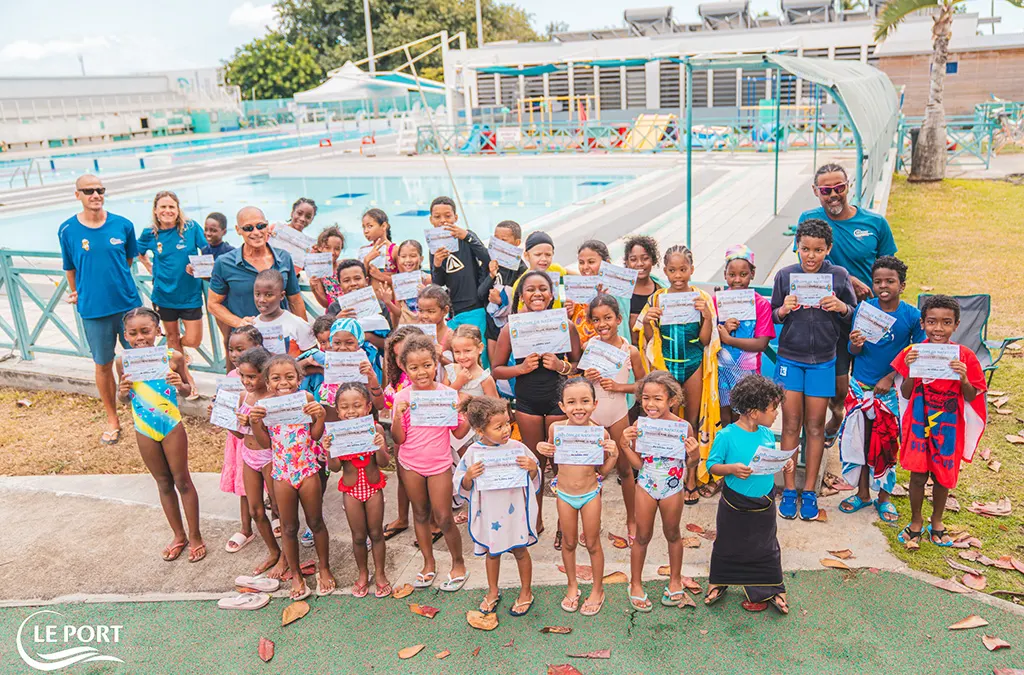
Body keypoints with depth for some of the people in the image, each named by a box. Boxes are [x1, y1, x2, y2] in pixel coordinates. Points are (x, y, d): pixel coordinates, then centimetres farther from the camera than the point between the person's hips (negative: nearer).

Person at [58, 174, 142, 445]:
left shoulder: (123, 225, -4)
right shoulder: (68, 230, -5)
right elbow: (70, 268, 8)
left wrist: (112, 279, 11)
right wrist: (77, 294, 14)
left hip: (128, 304, 1)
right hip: (93, 309, 0)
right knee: (103, 365, 10)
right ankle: (112, 420, 28)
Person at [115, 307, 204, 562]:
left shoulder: (173, 357, -13)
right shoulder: (124, 361, -7)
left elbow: (187, 391, 1)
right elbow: (124, 399, 7)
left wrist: (180, 384, -21)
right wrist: (123, 391, -15)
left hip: (172, 426, -3)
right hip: (144, 430, 3)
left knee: (182, 481, 8)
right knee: (163, 483, 17)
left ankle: (195, 537, 22)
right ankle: (178, 536, 32)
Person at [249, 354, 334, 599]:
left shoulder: (306, 398, -9)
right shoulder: (263, 404, -7)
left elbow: (316, 435, -2)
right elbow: (265, 443, -3)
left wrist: (320, 416, -20)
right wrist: (254, 422, -18)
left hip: (308, 470, -1)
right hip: (282, 472, 1)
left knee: (316, 522, 14)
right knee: (289, 527, 14)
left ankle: (324, 568, 34)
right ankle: (295, 574, 33)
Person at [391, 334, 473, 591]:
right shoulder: (402, 398, -6)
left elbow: (460, 433, -4)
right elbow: (398, 439, -5)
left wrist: (465, 413, -21)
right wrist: (397, 417, -21)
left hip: (439, 464, -2)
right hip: (410, 464, 2)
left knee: (443, 518, 0)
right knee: (420, 514, 15)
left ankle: (458, 564, 22)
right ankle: (428, 563, 33)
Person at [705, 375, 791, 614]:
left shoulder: (767, 434, -2)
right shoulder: (726, 436, -20)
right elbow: (713, 465, -15)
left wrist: (784, 464, -9)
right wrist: (732, 469, -32)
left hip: (764, 504, 4)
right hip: (735, 504, -4)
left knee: (766, 547, 17)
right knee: (727, 545, 16)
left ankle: (771, 590, 34)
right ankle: (718, 582, 38)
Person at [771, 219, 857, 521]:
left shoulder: (839, 276, -3)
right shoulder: (785, 275, -3)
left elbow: (855, 318, 4)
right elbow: (772, 317, 5)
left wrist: (841, 308, -17)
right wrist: (784, 309, -16)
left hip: (822, 361, 0)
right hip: (790, 358, 0)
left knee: (815, 425, 7)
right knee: (791, 424, 4)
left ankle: (809, 491, 20)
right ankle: (789, 490, 16)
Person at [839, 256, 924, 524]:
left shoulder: (912, 316, -10)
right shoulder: (863, 308, -6)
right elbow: (854, 351, -2)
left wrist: (890, 378, -13)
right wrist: (855, 345, -25)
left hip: (890, 389, -1)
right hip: (860, 386, 2)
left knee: (887, 444, 8)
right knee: (858, 440, 10)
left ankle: (884, 497, 28)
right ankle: (862, 493, 29)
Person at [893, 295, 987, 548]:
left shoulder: (965, 357, -9)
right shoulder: (914, 353, -8)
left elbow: (971, 397, -4)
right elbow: (906, 394, -5)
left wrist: (963, 379, -24)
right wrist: (911, 371, -23)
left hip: (948, 426, 0)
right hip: (919, 423, 0)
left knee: (943, 476, 12)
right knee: (918, 475, 5)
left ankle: (936, 521, 35)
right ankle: (916, 522, 27)